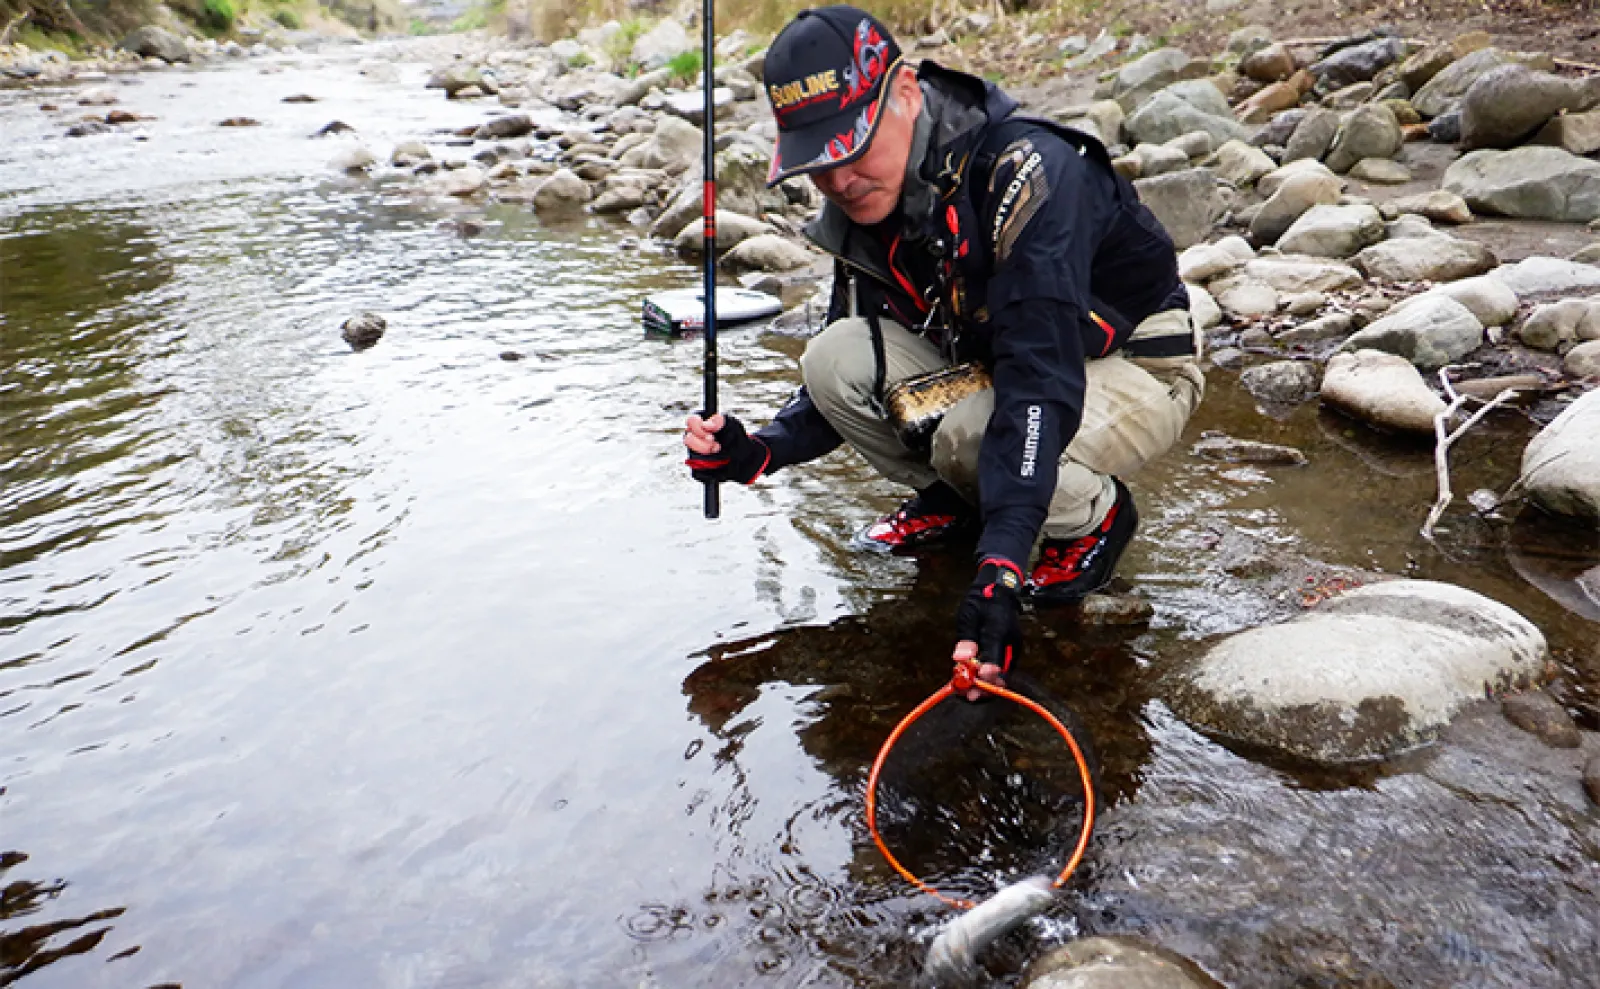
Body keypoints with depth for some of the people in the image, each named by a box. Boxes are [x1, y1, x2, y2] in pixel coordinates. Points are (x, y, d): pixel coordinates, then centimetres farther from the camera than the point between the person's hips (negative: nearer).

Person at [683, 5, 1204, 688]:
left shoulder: (1030, 172, -32)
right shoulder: (859, 208, -7)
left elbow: (1040, 385, -40)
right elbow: (853, 377, 1)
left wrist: (998, 568, -47)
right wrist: (762, 453, -17)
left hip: (1138, 371, -6)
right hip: (989, 361, 7)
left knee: (972, 432, -36)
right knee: (836, 358, -16)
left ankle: (1095, 514, -3)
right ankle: (952, 498, 9)